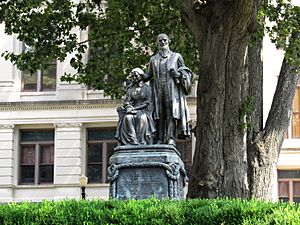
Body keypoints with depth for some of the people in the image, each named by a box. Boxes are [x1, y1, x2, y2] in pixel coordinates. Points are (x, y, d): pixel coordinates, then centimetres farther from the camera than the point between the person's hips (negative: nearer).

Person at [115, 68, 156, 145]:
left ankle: (142, 141, -41)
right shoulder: (130, 89, 17)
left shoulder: (147, 88, 7)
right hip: (133, 110, 3)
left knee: (142, 118, -38)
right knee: (128, 118, -33)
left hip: (144, 110, -2)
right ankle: (133, 141, -43)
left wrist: (135, 108, -13)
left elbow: (148, 103, -2)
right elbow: (127, 101, 10)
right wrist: (128, 106, -15)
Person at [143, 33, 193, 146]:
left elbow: (185, 72, 13)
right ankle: (160, 139, -6)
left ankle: (171, 138, -19)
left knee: (171, 112, -13)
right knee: (159, 114, -5)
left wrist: (177, 74, -8)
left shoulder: (176, 56, 14)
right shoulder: (153, 59, 21)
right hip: (158, 89, 2)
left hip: (172, 89, -2)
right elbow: (149, 74, 21)